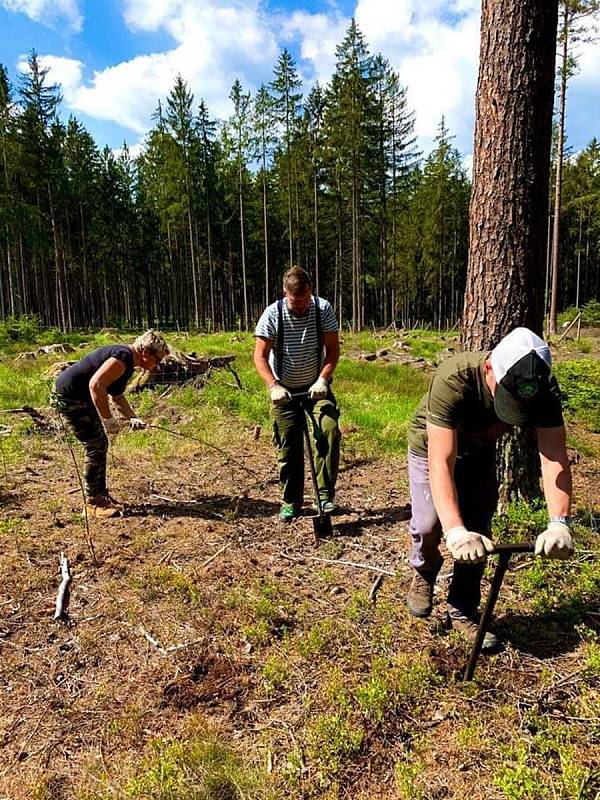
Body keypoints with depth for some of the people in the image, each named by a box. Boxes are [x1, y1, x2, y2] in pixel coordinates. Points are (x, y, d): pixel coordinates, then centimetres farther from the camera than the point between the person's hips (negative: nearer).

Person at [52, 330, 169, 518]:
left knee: (100, 445, 12)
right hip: (69, 397, -11)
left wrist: (132, 418, 9)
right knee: (96, 446, -8)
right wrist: (108, 420, -28)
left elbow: (117, 396, 23)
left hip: (81, 397, 11)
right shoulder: (123, 358, -22)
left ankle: (101, 495, 22)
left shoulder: (128, 363, 11)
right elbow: (96, 384, -33)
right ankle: (93, 503, 1)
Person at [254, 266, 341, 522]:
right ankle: (291, 502, 17)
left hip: (316, 386, 1)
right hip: (284, 390, 0)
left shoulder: (323, 309, -12)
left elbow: (333, 350, -8)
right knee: (289, 445, 3)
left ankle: (325, 493, -10)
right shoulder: (273, 314, -16)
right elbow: (260, 356, -14)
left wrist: (323, 379, -23)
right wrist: (274, 386, -28)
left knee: (329, 431, -21)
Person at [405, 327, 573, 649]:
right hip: (432, 445, -3)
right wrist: (455, 531, -58)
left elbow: (555, 457, -36)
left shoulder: (543, 388, -31)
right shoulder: (452, 380, -43)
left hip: (480, 449, 3)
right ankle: (424, 575, 20)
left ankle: (463, 610, 20)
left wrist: (559, 523, -50)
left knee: (477, 533, 0)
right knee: (429, 524, -14)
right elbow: (442, 462, -48)